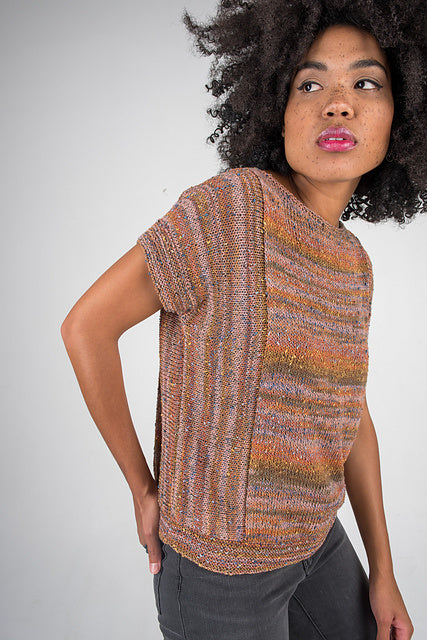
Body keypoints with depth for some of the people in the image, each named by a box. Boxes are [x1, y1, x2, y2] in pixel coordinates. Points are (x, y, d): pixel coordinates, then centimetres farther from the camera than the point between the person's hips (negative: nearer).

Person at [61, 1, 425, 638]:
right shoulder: (237, 203, -25)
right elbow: (87, 324, -21)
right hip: (219, 560, -6)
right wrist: (143, 489, -12)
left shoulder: (352, 262, -2)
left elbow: (350, 416, 5)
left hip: (315, 539, 6)